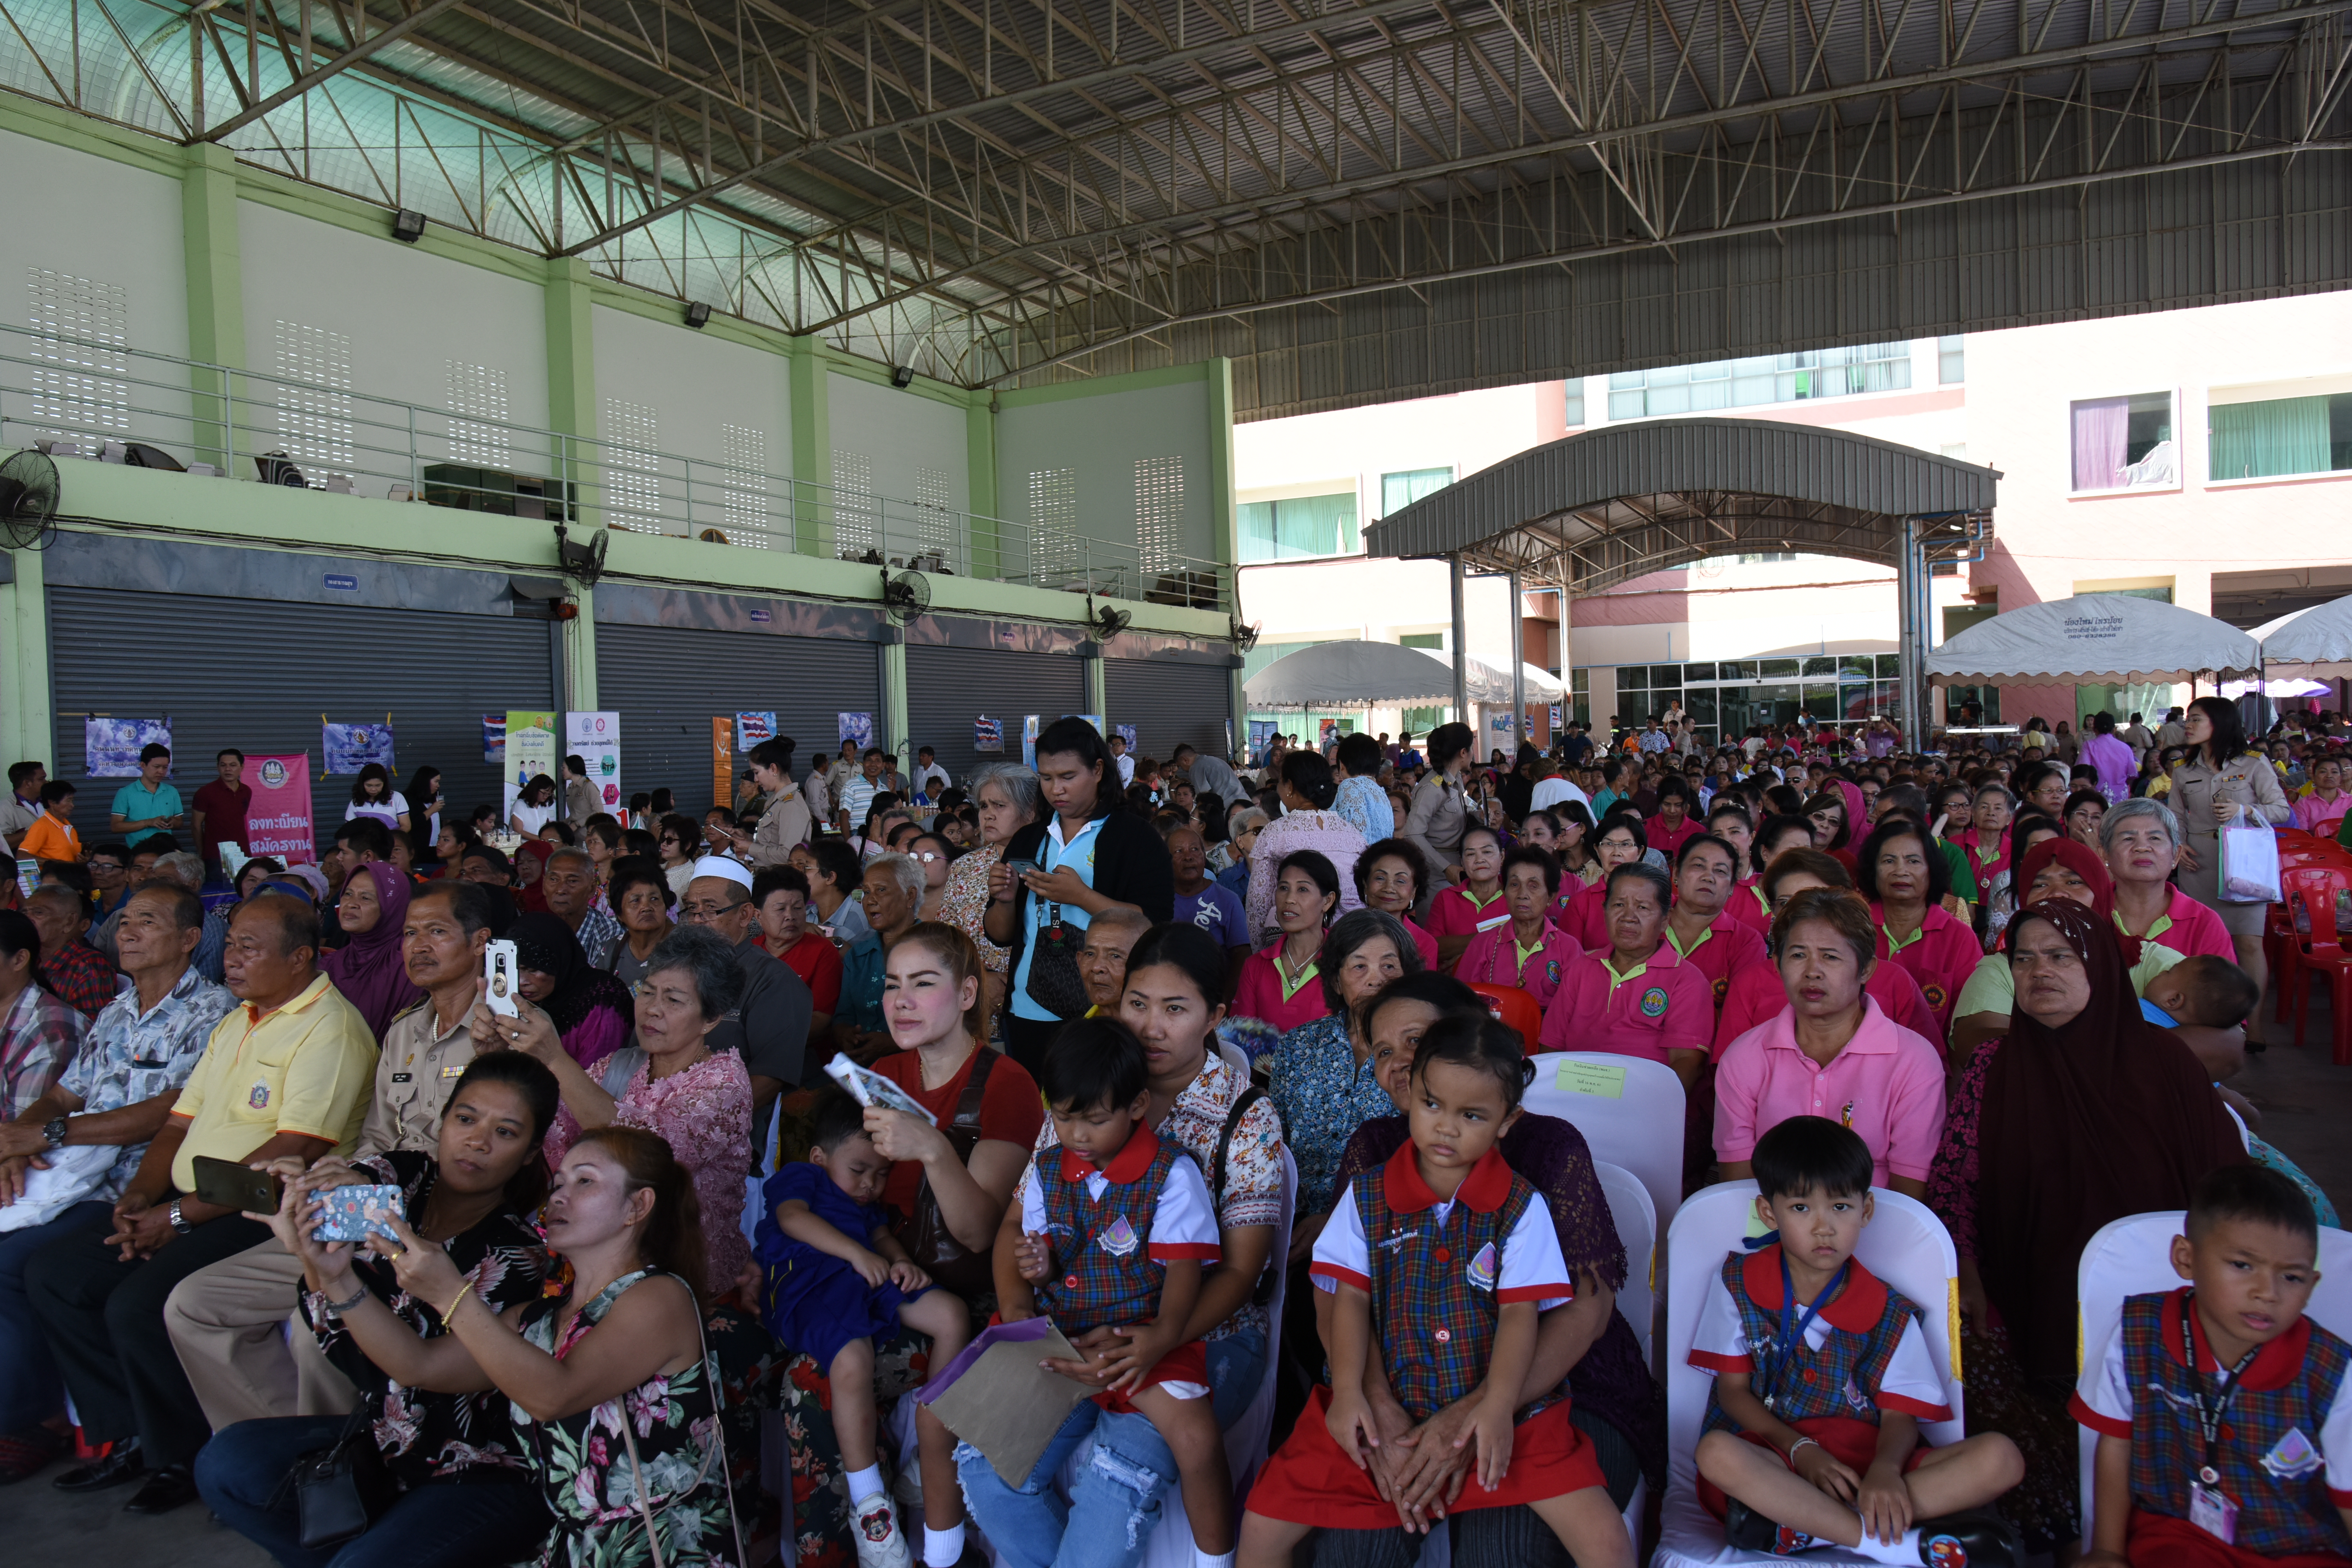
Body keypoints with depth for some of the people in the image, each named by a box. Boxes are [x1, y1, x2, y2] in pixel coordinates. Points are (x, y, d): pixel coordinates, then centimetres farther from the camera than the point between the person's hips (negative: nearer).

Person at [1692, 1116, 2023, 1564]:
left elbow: (1901, 1414, 0)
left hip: (1863, 1461, 3)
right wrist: (1801, 1450, -15)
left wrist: (1885, 1469, -23)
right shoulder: (1738, 1283, 4)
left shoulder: (1889, 1313, 6)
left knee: (2001, 1458, -20)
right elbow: (1733, 1390, 1)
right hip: (1771, 1455, -2)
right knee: (1716, 1453, -36)